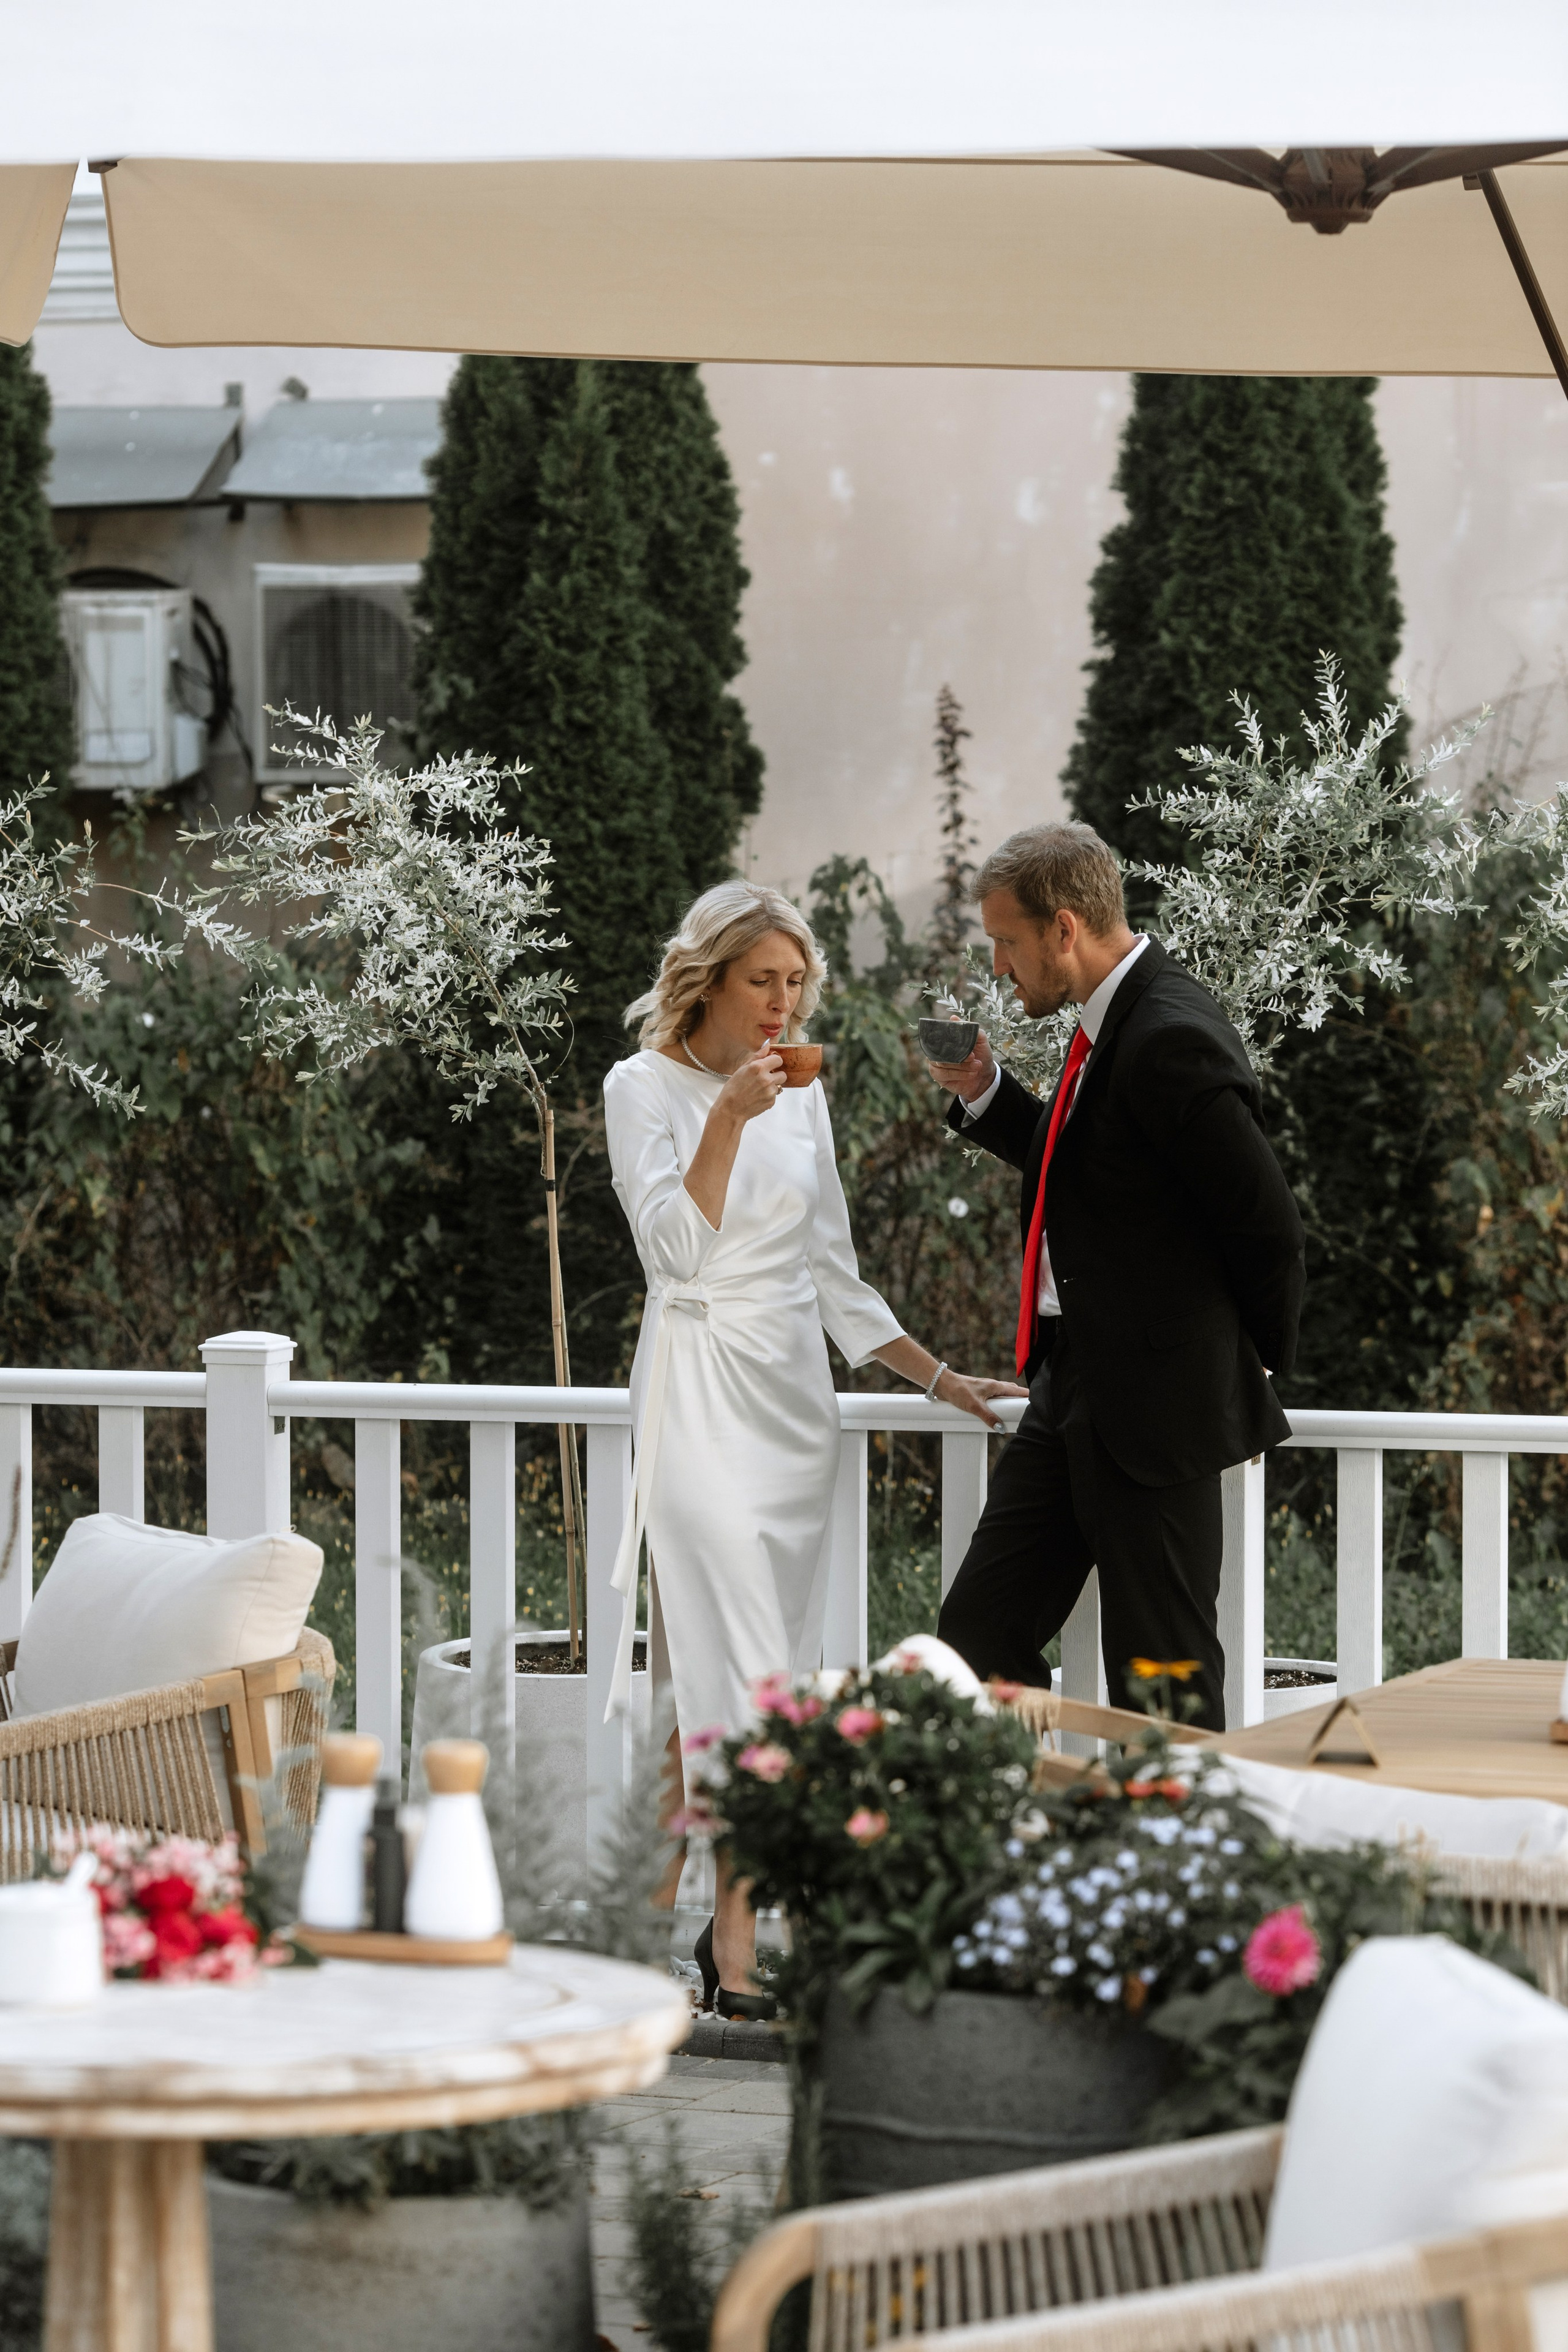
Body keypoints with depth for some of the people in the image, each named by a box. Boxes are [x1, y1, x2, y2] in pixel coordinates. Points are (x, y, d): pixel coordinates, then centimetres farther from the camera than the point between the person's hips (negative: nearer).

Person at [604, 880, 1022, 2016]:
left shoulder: (803, 1092, 13)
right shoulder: (646, 1087, -3)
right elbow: (674, 1245, -14)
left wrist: (943, 1379, 12)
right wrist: (730, 1119, -21)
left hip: (796, 1396, 6)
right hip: (700, 1396, -6)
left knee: (778, 1668, 5)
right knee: (743, 1666, -14)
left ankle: (729, 1926, 10)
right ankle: (736, 1955, -16)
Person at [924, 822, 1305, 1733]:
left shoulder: (1176, 1043, -21)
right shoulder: (1113, 1021, 10)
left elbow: (1269, 1228, -19)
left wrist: (1256, 1361, -3)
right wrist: (985, 1094, 9)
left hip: (1155, 1408, -10)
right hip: (1073, 1392, 10)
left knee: (1163, 1677, -1)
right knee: (979, 1637, 11)